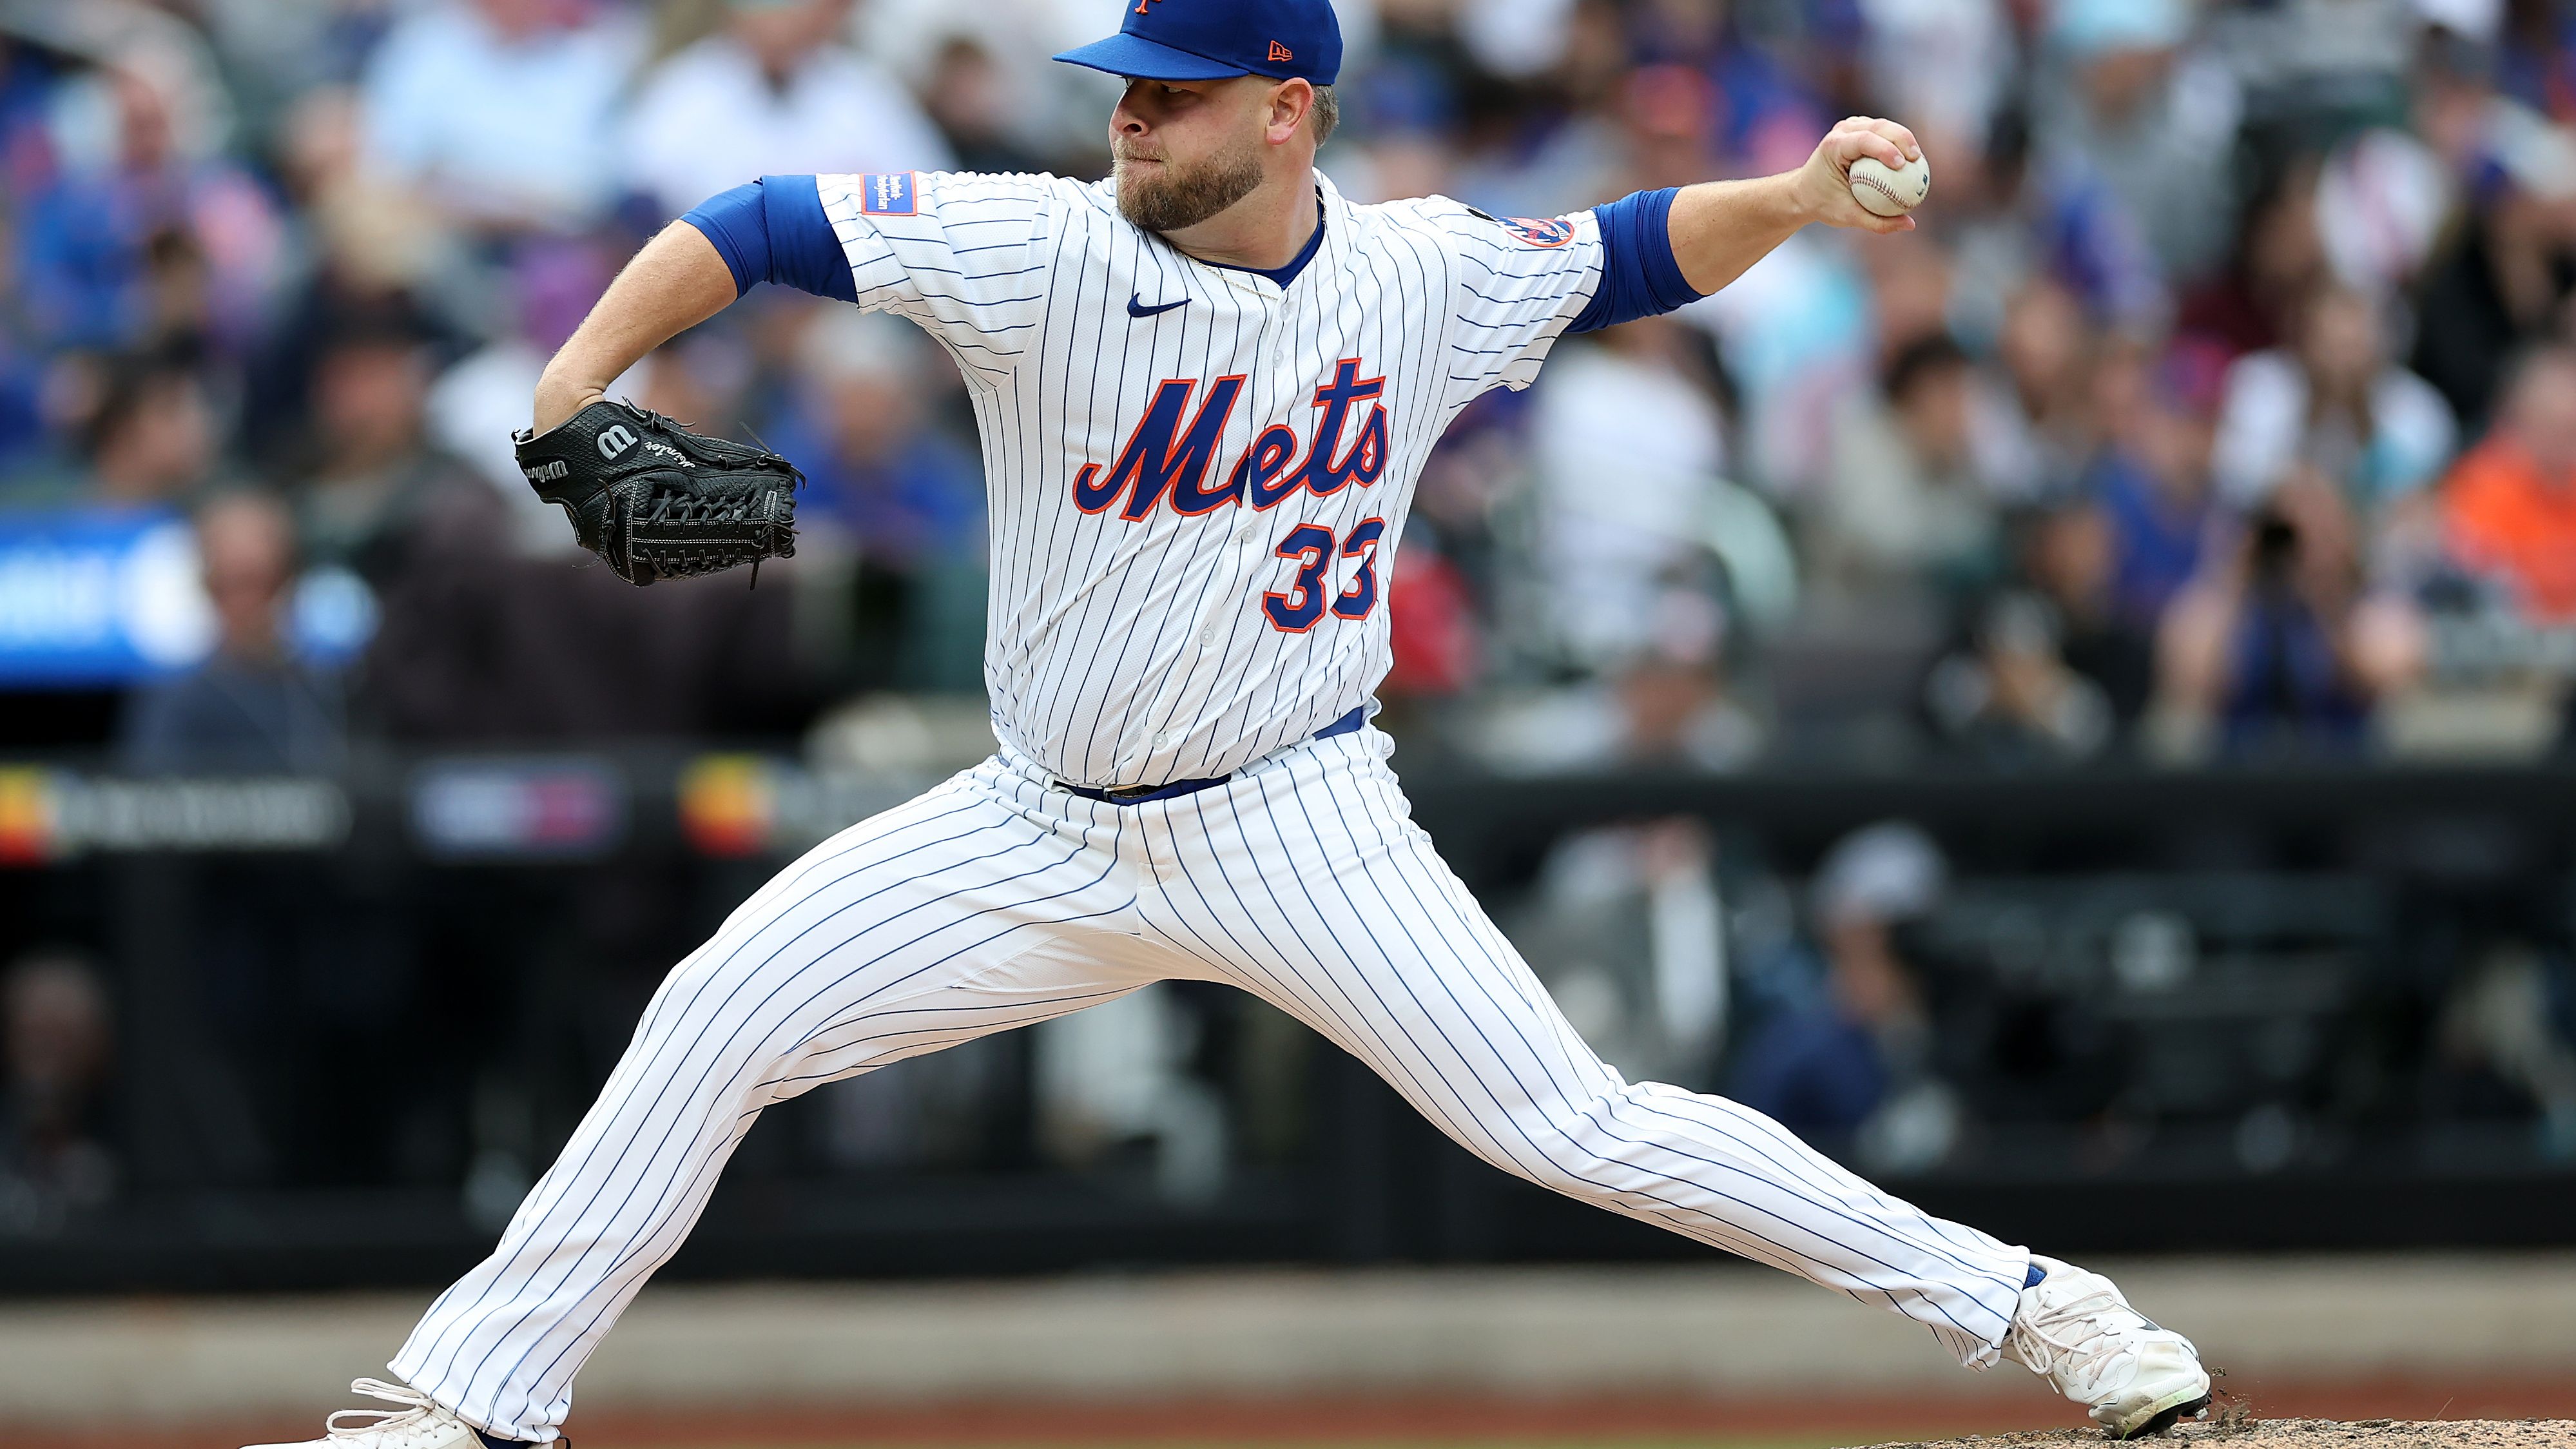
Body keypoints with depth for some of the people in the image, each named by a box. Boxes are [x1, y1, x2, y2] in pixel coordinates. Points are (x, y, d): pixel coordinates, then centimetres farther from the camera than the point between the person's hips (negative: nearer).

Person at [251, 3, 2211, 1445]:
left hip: (1295, 827, -2)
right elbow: (763, 228, -16)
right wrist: (573, 384, -30)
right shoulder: (1047, 253, -13)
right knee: (721, 1015, -5)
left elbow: (1628, 257, 10)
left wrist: (1797, 197, -8)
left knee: (1574, 1129, -12)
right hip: (1044, 837, 2)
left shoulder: (1423, 274, -7)